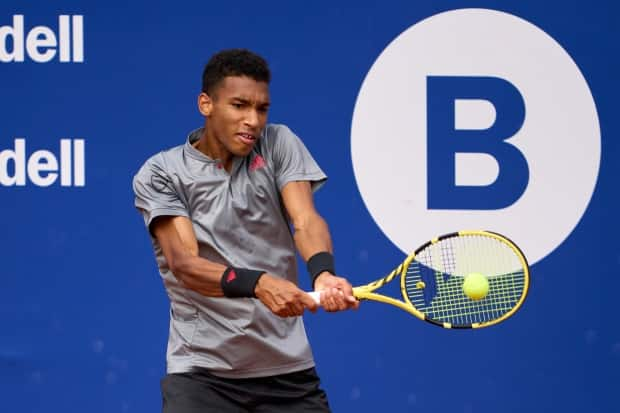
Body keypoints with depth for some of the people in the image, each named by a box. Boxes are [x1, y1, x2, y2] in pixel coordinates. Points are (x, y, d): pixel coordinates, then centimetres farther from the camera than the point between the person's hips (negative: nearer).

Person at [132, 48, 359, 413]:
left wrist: (323, 273, -33)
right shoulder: (160, 174, -3)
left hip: (289, 367, 2)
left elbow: (306, 221, -11)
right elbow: (184, 264, -16)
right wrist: (259, 284, -34)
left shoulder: (280, 144, 4)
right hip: (202, 371, -2)